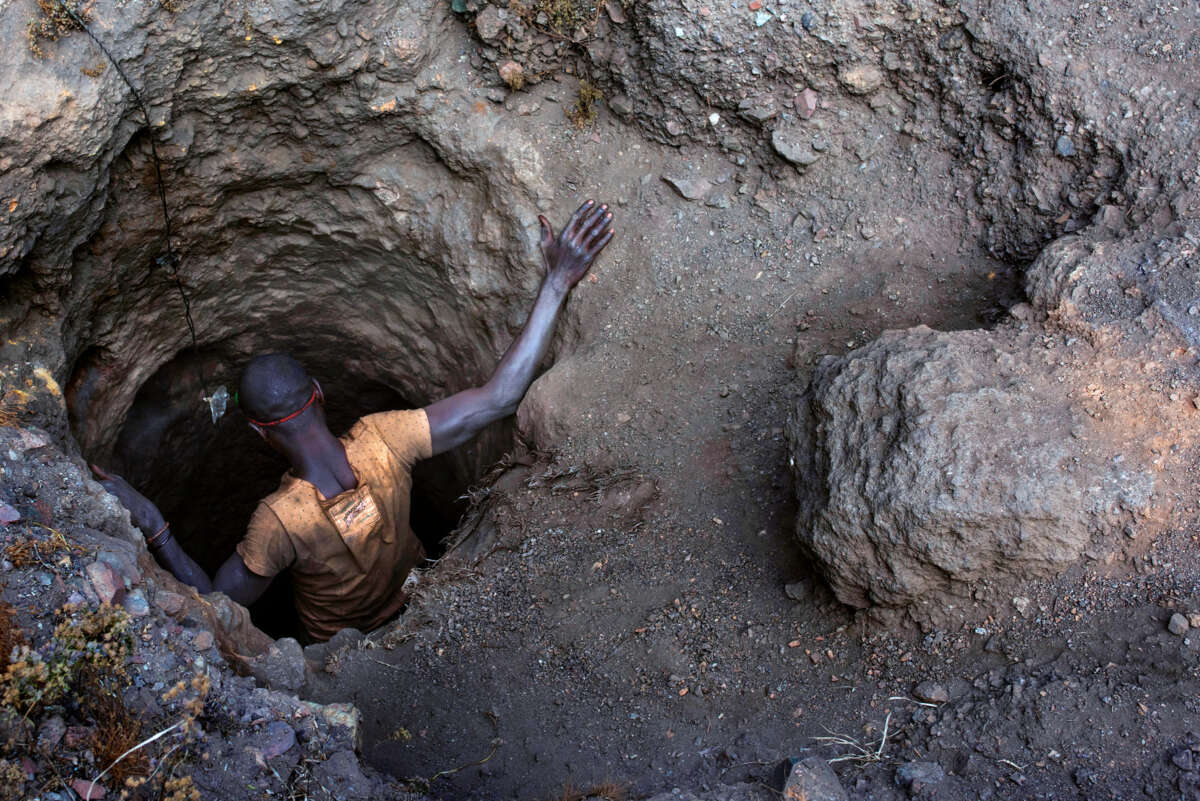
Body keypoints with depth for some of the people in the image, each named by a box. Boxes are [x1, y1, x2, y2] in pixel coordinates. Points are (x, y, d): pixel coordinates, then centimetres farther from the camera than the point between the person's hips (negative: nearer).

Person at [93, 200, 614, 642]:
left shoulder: (278, 523, -43)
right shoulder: (382, 441, -37)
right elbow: (498, 398, -39)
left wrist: (152, 527, -40)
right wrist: (555, 286, -40)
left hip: (341, 641, -2)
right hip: (416, 596, 2)